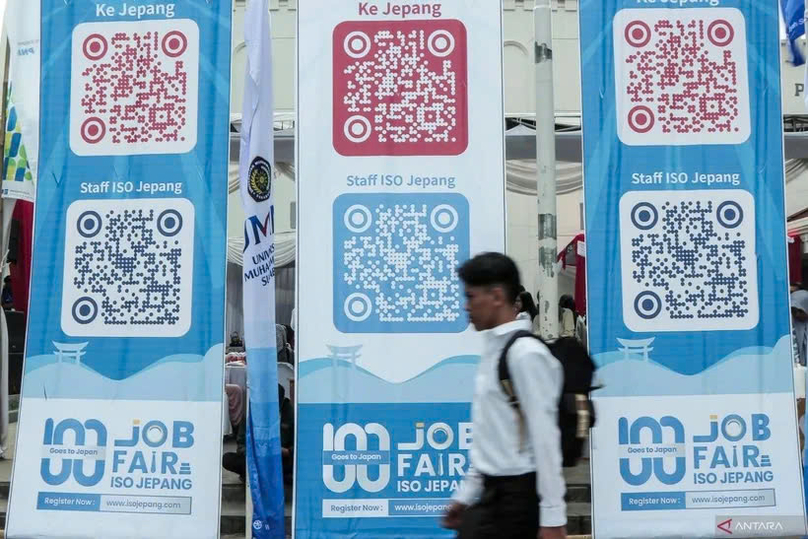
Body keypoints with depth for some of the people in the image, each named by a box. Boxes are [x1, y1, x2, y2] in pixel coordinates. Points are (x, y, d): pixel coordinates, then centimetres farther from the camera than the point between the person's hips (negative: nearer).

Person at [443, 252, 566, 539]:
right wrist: (466, 493, 18)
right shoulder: (493, 348, 11)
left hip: (518, 496, -8)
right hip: (493, 494, 8)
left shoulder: (526, 353, -17)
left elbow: (545, 437, -19)